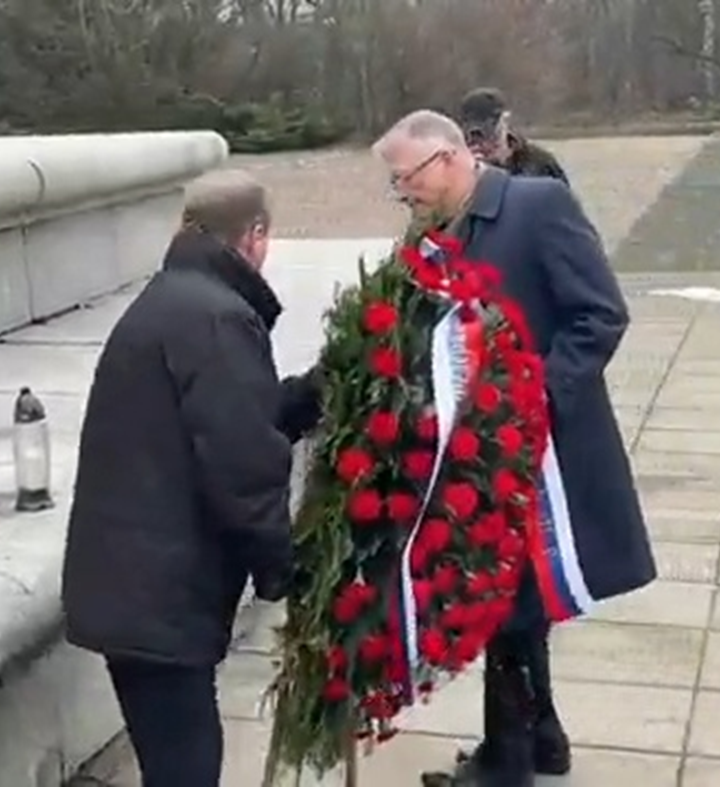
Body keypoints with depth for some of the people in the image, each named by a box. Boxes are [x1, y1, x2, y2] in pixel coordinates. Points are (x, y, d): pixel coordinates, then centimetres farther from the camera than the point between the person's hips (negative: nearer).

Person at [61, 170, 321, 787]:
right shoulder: (218, 317, -16)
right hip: (159, 590, -10)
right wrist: (280, 565, -8)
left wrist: (315, 391, 16)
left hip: (130, 579, 10)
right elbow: (242, 463, -22)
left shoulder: (167, 299, 18)